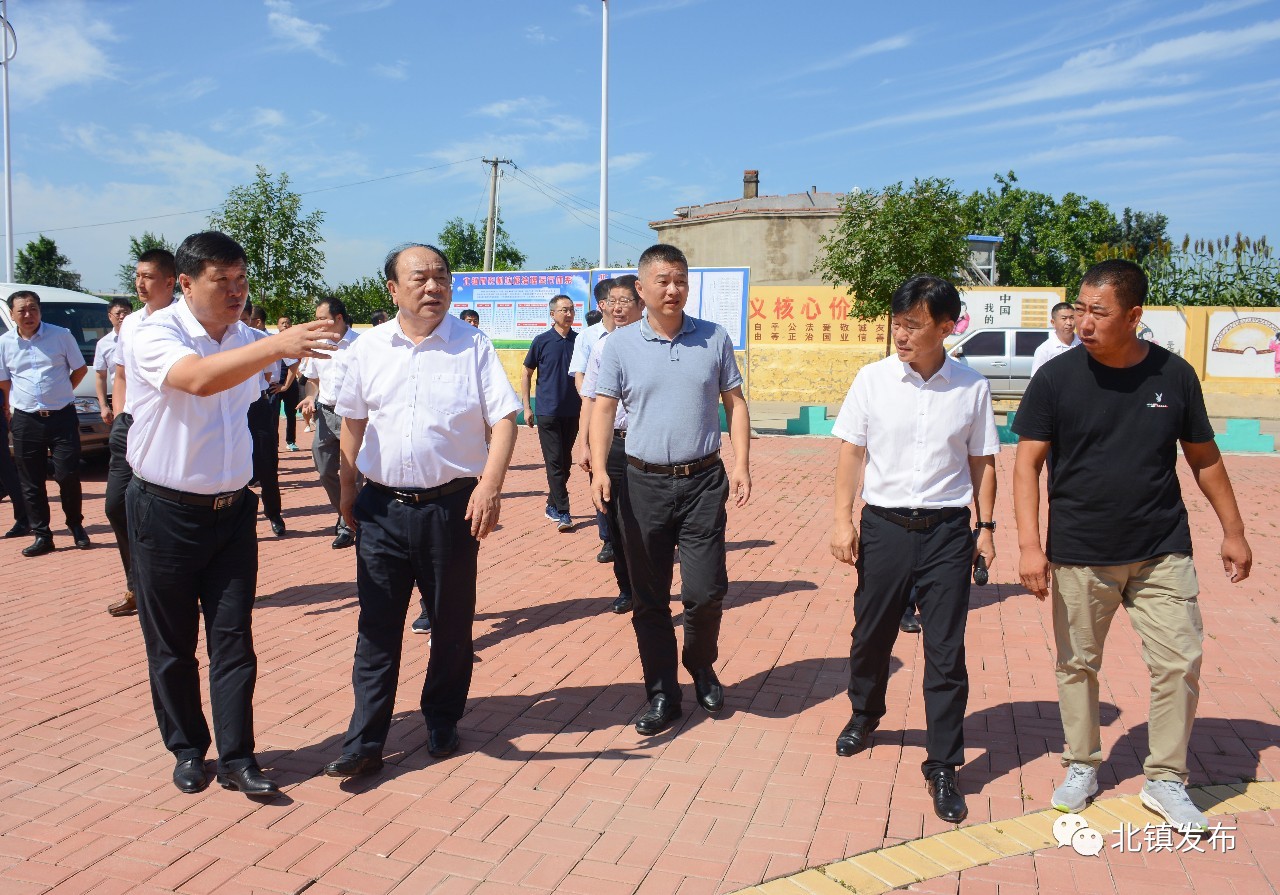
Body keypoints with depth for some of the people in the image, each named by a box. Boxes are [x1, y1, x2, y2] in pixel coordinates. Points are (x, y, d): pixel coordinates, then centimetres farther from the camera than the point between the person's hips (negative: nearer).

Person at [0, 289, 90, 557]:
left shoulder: (61, 335, -1)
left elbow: (80, 369, 9)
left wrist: (60, 395, 7)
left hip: (62, 417, -2)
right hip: (25, 421, 2)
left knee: (68, 475, -4)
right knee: (31, 482, 4)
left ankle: (76, 526, 17)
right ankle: (41, 536, 12)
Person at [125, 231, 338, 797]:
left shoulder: (246, 342, 5)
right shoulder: (156, 335, -13)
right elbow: (199, 379, -35)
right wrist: (279, 345, -45)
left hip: (232, 510, 4)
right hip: (166, 512, -4)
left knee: (234, 639, 4)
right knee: (171, 645, 10)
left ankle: (236, 759, 12)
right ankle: (187, 750, 27)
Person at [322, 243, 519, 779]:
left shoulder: (473, 347, -2)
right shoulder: (368, 349, 6)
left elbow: (504, 419, -6)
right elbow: (352, 421, 14)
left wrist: (490, 487, -17)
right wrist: (347, 487, 11)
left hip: (451, 505, -2)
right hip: (382, 506, 2)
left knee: (452, 624, 10)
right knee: (377, 628, 6)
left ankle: (442, 723, 29)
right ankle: (364, 742, 14)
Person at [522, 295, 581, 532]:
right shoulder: (541, 341, -1)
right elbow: (527, 374, 5)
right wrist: (527, 407, -1)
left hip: (572, 412, 3)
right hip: (548, 412, -3)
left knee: (565, 462, 10)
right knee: (554, 462, -7)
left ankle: (552, 505, 24)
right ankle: (562, 512, -6)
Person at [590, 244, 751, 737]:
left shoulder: (714, 338, 4)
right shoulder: (620, 344, 1)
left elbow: (735, 402, 7)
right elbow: (603, 409, -3)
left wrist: (741, 464, -3)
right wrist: (599, 469, -16)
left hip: (704, 481, 0)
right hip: (644, 483, 1)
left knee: (705, 590, -3)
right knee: (649, 599, 8)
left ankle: (701, 665, 29)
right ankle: (662, 694, 24)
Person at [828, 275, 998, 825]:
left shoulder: (972, 388, -1)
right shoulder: (873, 379, -3)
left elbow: (982, 463, 8)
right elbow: (852, 453, 1)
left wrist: (986, 526, 5)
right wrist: (843, 520, -4)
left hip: (946, 531, 0)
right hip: (884, 526, 1)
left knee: (946, 652, 2)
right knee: (871, 635, 15)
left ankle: (942, 769, 16)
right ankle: (864, 714, 45)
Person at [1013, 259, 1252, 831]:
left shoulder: (1174, 375, -1)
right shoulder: (1056, 378, -7)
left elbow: (1203, 457, 10)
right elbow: (1028, 463, -7)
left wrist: (1233, 531, 12)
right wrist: (1029, 543, -16)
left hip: (1162, 553, 1)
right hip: (1078, 555, -1)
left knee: (1179, 664, 2)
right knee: (1077, 665, 10)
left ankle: (1165, 779, 21)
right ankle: (1082, 767, 29)